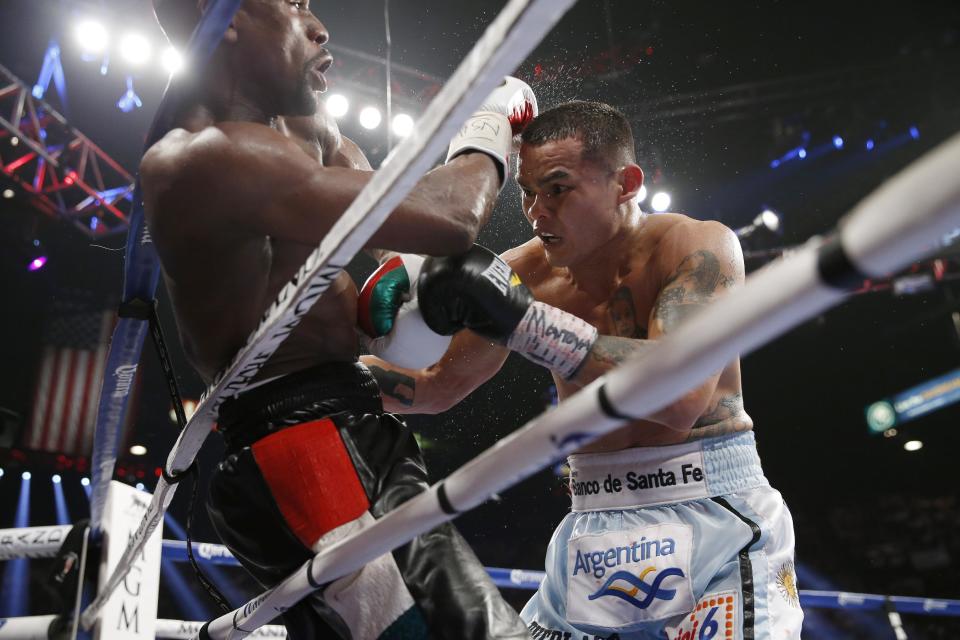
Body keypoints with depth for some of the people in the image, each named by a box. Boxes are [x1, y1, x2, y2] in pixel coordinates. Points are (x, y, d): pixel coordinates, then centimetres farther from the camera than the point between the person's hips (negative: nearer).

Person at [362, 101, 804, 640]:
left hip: (715, 519, -4)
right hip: (596, 537, 5)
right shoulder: (525, 273, -2)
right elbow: (437, 389, 10)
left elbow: (683, 396, -32)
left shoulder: (699, 246, -14)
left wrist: (520, 318, -33)